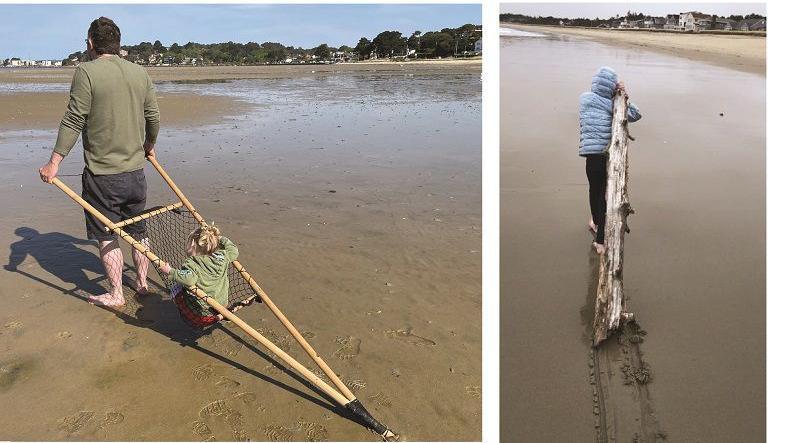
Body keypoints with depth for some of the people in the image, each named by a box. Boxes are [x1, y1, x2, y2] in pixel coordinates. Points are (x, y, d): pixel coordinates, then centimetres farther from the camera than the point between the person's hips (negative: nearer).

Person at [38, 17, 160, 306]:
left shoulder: (87, 71, -11)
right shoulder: (140, 73, 5)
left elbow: (73, 121, -15)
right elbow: (153, 117, 12)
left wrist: (54, 162, -9)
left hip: (102, 173, -5)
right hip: (135, 170, 5)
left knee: (106, 236, 7)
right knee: (137, 231, 19)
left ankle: (116, 294, 15)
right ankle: (142, 283, 31)